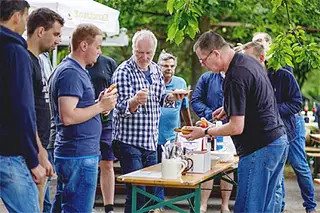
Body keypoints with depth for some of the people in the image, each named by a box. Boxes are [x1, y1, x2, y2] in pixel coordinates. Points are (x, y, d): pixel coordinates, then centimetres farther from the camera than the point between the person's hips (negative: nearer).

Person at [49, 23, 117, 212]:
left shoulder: (77, 71, 17)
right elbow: (68, 117, -23)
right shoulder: (71, 73, -15)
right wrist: (100, 106, -14)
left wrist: (99, 104, 8)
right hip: (79, 156, -11)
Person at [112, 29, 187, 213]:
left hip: (151, 141, 7)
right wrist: (136, 100, -41)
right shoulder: (124, 72, -13)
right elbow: (122, 108, -20)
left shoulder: (156, 70, 9)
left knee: (152, 191, 13)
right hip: (129, 141, -7)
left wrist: (171, 97, -1)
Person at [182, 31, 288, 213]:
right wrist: (229, 109, 18)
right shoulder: (249, 61, 11)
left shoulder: (235, 77, -19)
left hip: (259, 149, -10)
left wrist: (205, 132, -5)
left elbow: (236, 128, -18)